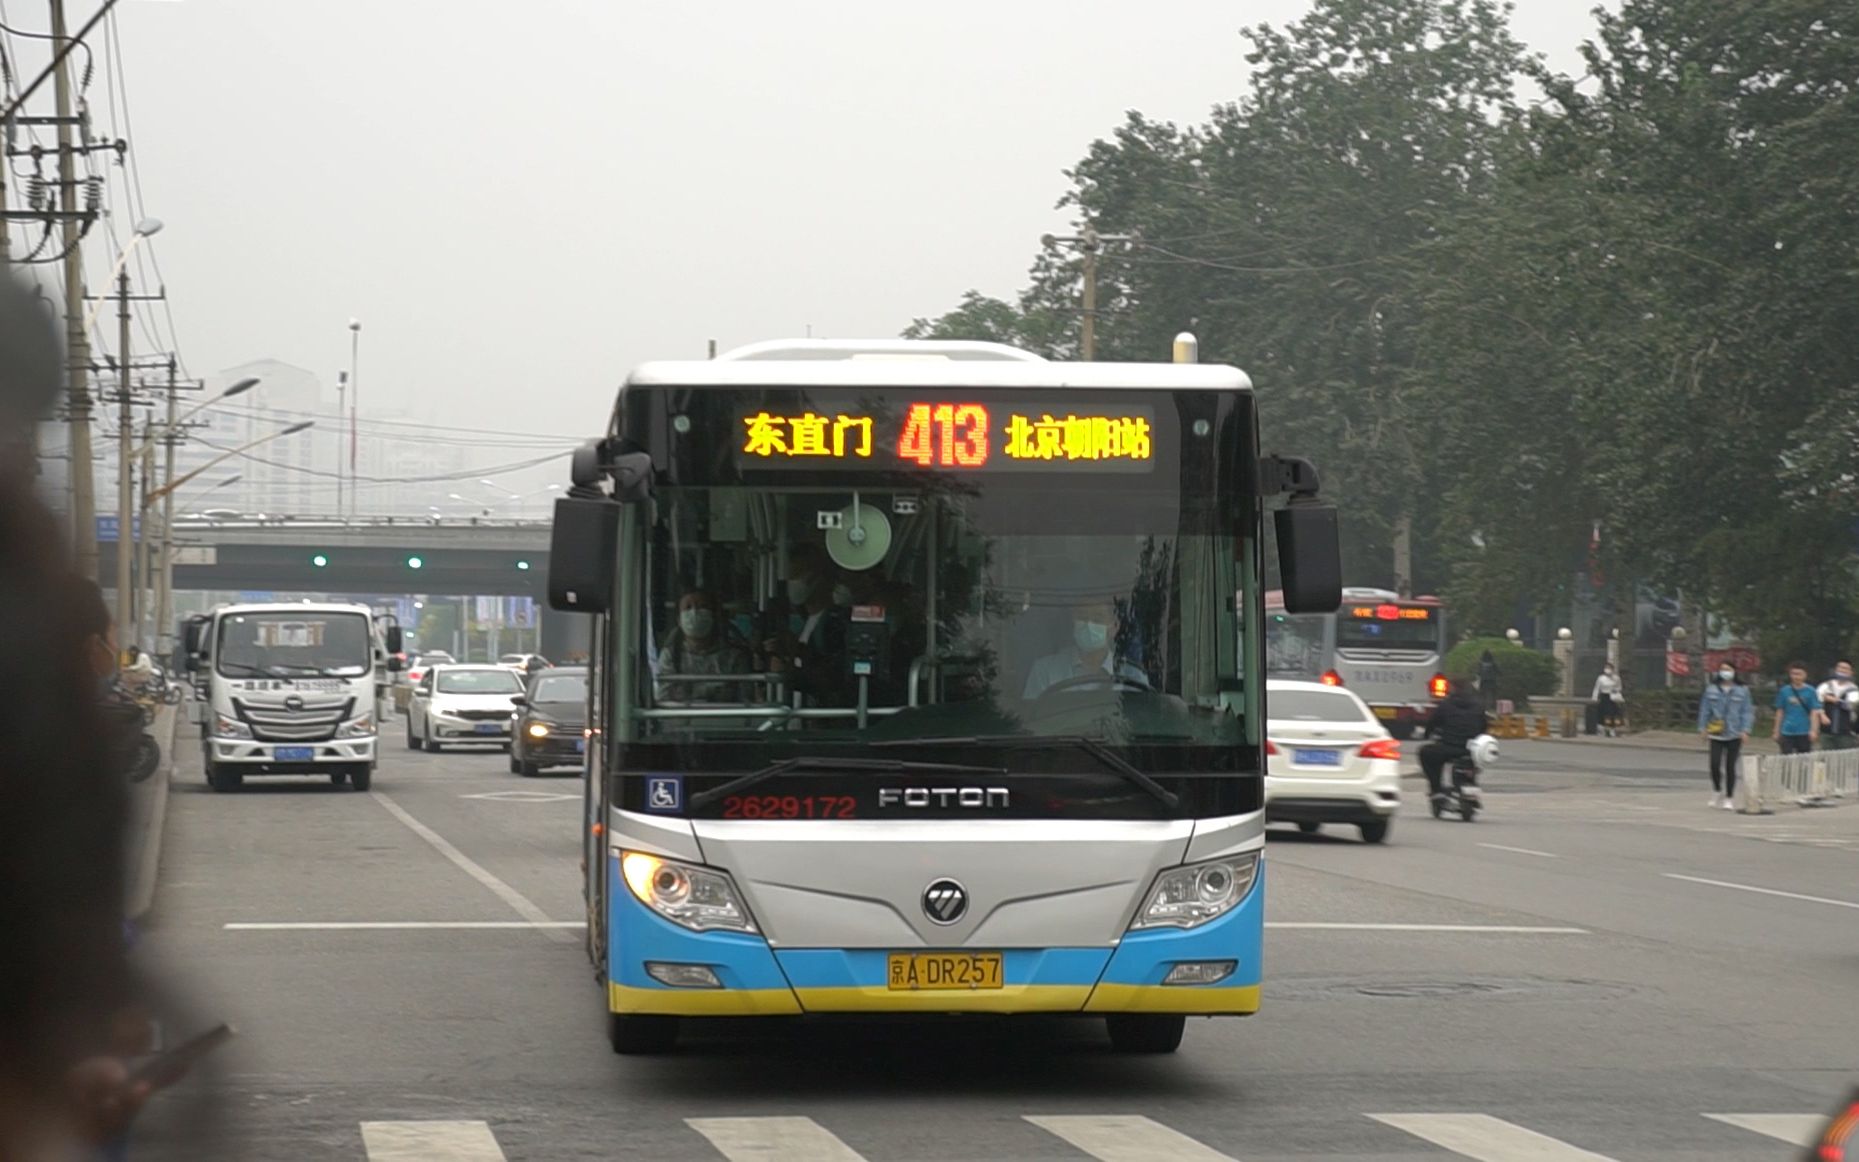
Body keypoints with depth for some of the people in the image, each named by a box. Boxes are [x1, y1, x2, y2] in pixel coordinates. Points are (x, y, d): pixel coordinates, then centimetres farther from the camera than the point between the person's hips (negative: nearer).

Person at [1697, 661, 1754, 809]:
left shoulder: (1742, 690, 0)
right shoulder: (1711, 690, 5)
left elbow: (1747, 712, 0)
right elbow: (1704, 709, 10)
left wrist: (1745, 730, -8)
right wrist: (1702, 727, 3)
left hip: (1734, 735, -1)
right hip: (1716, 734, 1)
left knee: (1730, 766, 1)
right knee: (1715, 764, -9)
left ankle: (1729, 798, 13)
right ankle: (1717, 791, 17)